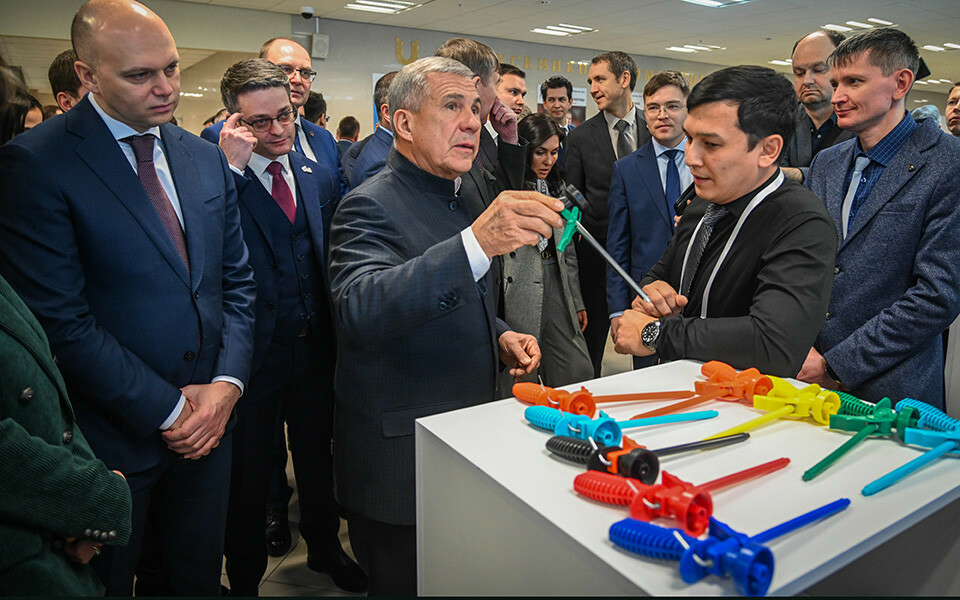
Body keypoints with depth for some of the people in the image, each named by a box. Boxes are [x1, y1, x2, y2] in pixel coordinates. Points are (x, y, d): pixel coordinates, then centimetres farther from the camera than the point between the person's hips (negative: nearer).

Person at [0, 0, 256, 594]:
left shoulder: (206, 158, 5)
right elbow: (62, 322, -18)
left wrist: (227, 384, -6)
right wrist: (168, 409, -15)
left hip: (208, 417, 5)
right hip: (113, 435, -4)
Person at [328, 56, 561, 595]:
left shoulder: (460, 202, 12)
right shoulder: (371, 207, -16)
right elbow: (359, 308, -37)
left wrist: (501, 336, 4)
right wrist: (476, 243, -46)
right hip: (401, 465, -8)